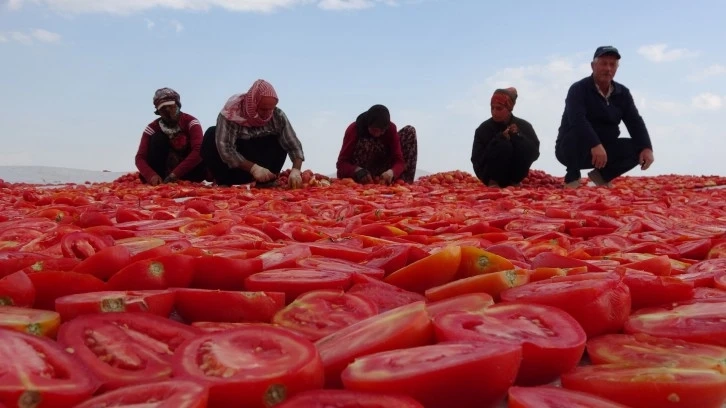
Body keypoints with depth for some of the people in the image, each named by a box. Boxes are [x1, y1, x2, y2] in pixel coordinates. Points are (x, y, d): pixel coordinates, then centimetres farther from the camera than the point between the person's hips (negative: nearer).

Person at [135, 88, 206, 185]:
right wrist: (151, 175, -39)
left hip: (187, 169, -2)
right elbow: (140, 157, -17)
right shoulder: (153, 127, -9)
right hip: (164, 169, 2)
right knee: (157, 138, -21)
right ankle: (157, 178, -23)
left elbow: (198, 151, -30)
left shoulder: (190, 122, -15)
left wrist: (175, 174, -40)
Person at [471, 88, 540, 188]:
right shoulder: (484, 128, -9)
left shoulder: (523, 126, -3)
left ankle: (515, 181, -5)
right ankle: (493, 181, -11)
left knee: (525, 146, -23)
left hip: (513, 173, 3)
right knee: (503, 145, -28)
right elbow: (477, 159, -16)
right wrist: (500, 137, -24)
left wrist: (518, 136, -22)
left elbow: (534, 153, -7)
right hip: (489, 174, -2)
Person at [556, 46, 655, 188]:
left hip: (604, 149, 5)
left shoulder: (622, 93, 5)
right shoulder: (579, 89, -14)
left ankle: (602, 175, 7)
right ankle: (572, 177, -16)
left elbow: (635, 122, -3)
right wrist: (595, 145, -46)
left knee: (638, 149, -13)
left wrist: (647, 148, -21)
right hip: (571, 148, -5)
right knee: (579, 133, -37)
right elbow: (577, 119, -32)